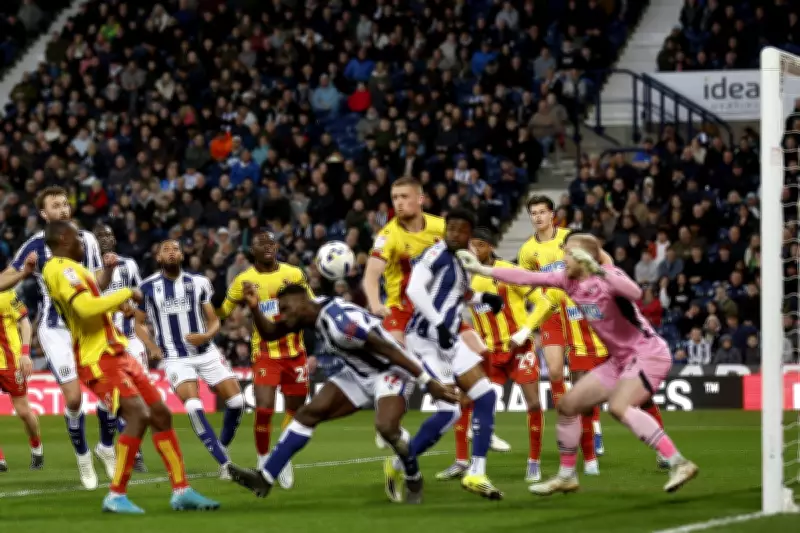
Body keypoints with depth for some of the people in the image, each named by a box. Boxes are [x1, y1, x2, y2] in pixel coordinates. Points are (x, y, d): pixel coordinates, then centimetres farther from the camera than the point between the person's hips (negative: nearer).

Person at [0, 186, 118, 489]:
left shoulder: (86, 240, 1)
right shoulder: (35, 246, -9)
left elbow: (99, 284, 7)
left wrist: (108, 268, -14)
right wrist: (25, 272, -24)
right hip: (56, 330, -3)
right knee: (74, 398, -12)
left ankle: (106, 447, 21)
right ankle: (83, 457, 11)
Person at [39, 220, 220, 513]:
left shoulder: (70, 269, 18)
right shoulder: (62, 269, -14)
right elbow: (86, 307, -29)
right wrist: (126, 293, -17)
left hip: (116, 355, 11)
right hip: (98, 360, -11)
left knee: (161, 413, 8)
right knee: (139, 415, -23)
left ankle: (181, 491, 10)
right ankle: (116, 496, -16)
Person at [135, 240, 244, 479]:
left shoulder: (198, 283, 4)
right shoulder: (148, 287, 0)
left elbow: (213, 320, 8)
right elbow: (139, 323, 12)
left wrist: (206, 335, -14)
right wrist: (152, 347, -5)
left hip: (206, 352, 3)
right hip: (175, 358, -3)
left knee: (236, 401, -6)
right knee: (194, 406, -24)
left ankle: (222, 447, 20)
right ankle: (224, 463, -20)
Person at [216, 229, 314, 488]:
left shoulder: (294, 274, 2)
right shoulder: (244, 280, -2)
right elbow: (222, 313, 1)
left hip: (295, 352, 2)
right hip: (264, 353, -2)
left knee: (295, 409, 7)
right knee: (264, 409, -14)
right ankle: (263, 460, 5)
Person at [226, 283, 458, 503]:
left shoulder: (340, 323, -31)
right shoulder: (313, 310, -4)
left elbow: (390, 350, -28)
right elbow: (269, 333, 8)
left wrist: (428, 382, -25)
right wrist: (255, 308, -12)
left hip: (390, 371, -9)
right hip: (360, 374, 9)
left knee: (386, 427, -33)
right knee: (309, 413, 2)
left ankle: (414, 479, -5)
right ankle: (264, 478, 5)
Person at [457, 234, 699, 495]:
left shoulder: (608, 276, -21)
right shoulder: (569, 280, 2)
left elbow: (635, 293, -42)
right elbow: (528, 277, 7)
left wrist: (598, 270, -48)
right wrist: (482, 269, 7)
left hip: (649, 353, -9)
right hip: (621, 359, 9)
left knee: (619, 407, -32)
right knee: (567, 404, 10)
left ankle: (679, 463, -32)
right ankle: (566, 476, 25)